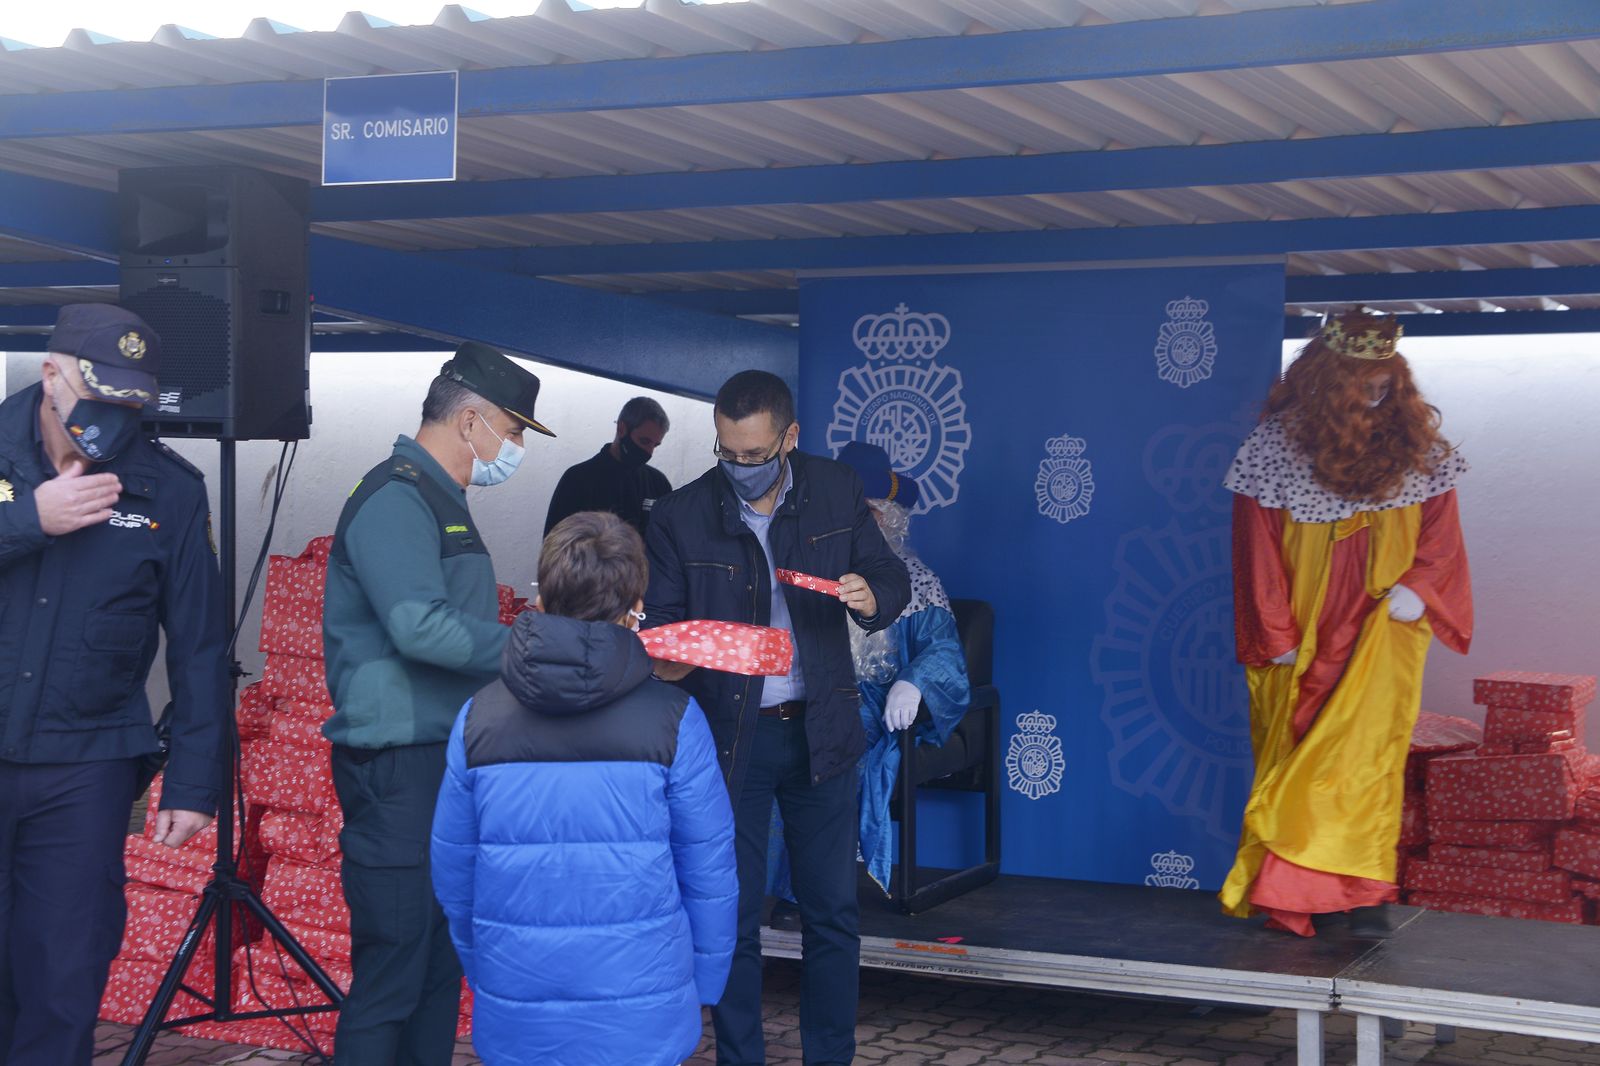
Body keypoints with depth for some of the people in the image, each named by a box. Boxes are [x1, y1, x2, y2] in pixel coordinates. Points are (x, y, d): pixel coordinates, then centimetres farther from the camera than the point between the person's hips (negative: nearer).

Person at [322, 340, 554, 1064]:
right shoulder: (394, 498, -13)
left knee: (442, 964, 13)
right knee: (392, 969, -7)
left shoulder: (440, 501, 18)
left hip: (446, 758, 10)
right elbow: (421, 626, -25)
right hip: (400, 767, -10)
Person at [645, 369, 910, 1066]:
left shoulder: (837, 493, -1)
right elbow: (659, 622, -1)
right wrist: (667, 658, -24)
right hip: (728, 734, -1)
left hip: (820, 728, 2)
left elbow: (892, 577, 8)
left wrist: (872, 597, -15)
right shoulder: (680, 517, -6)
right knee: (733, 915, 5)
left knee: (832, 909, 9)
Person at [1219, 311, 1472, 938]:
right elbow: (1257, 545, 0)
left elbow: (1441, 529, 7)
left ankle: (1365, 892, -10)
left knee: (1367, 751, -10)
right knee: (1292, 757, 5)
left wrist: (1417, 584, -12)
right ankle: (1290, 891, 13)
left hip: (1380, 630, 0)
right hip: (1302, 639, 0)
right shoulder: (1278, 443, -4)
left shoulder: (1413, 440, 1)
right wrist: (1275, 633, -2)